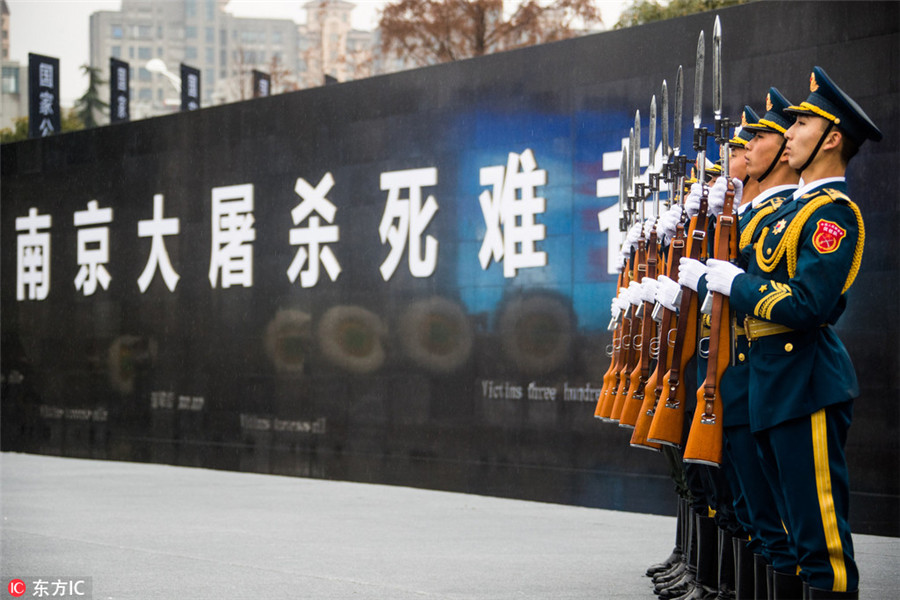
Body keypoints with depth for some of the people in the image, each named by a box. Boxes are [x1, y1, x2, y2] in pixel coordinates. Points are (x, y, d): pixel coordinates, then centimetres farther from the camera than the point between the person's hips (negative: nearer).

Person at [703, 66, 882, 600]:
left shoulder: (834, 212, -13)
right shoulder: (794, 207, 17)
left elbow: (806, 305, -24)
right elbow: (766, 272, 22)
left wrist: (735, 282, -14)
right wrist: (705, 275, 8)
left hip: (808, 384, -10)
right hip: (775, 383, 10)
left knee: (821, 527, -8)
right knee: (797, 520, 15)